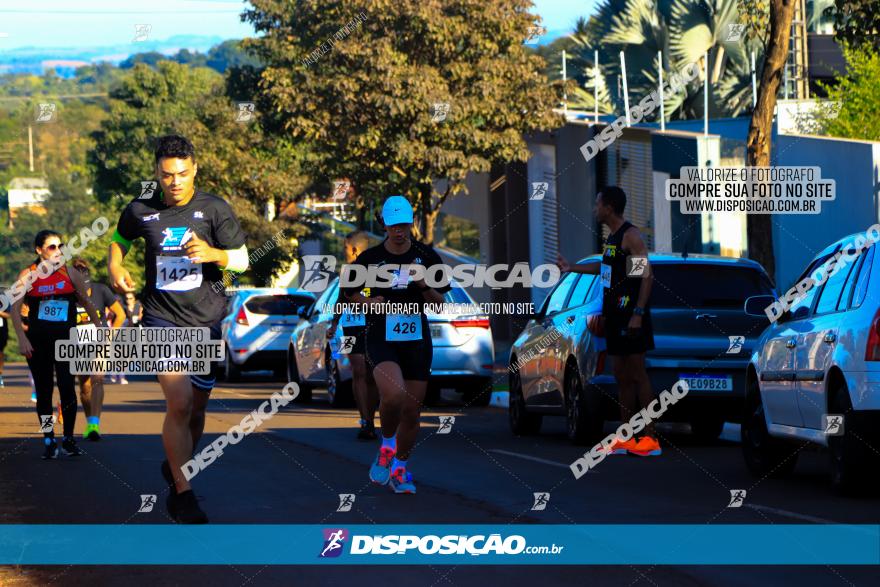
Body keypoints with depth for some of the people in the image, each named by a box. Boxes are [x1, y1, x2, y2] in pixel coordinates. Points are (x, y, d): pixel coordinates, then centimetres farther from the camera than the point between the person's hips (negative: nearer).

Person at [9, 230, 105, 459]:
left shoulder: (70, 274, 2)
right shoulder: (28, 276, -1)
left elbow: (86, 302, 12)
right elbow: (15, 309, 0)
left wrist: (100, 328, 13)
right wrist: (22, 338, -8)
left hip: (65, 338, -1)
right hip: (37, 340, 1)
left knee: (66, 385, -15)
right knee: (44, 390, 4)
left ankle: (68, 439, -3)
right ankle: (49, 441, 13)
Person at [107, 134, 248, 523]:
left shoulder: (215, 209, -3)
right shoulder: (140, 210, 0)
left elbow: (242, 260, -3)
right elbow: (119, 238, 22)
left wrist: (213, 253, -22)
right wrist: (115, 267, 2)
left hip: (207, 320, 2)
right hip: (162, 319, -2)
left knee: (196, 408, 11)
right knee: (179, 403, -18)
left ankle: (176, 468, 39)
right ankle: (182, 494, -12)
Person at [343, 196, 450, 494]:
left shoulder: (426, 256, 2)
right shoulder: (370, 257, -2)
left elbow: (439, 303, 4)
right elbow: (350, 291, 13)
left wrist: (425, 287, -16)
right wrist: (368, 302, -8)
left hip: (417, 341, 3)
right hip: (381, 341, -2)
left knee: (411, 412, 5)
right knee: (394, 395, -28)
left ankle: (399, 469, 26)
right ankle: (387, 446, 0)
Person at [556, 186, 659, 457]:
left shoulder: (630, 236, -13)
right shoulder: (612, 237, 16)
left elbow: (647, 275, -19)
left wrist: (638, 313, -25)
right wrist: (571, 268, 40)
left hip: (630, 315, -10)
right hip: (615, 317, 10)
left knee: (637, 375, -10)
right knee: (622, 377, 10)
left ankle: (650, 438, -11)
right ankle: (625, 439, 13)